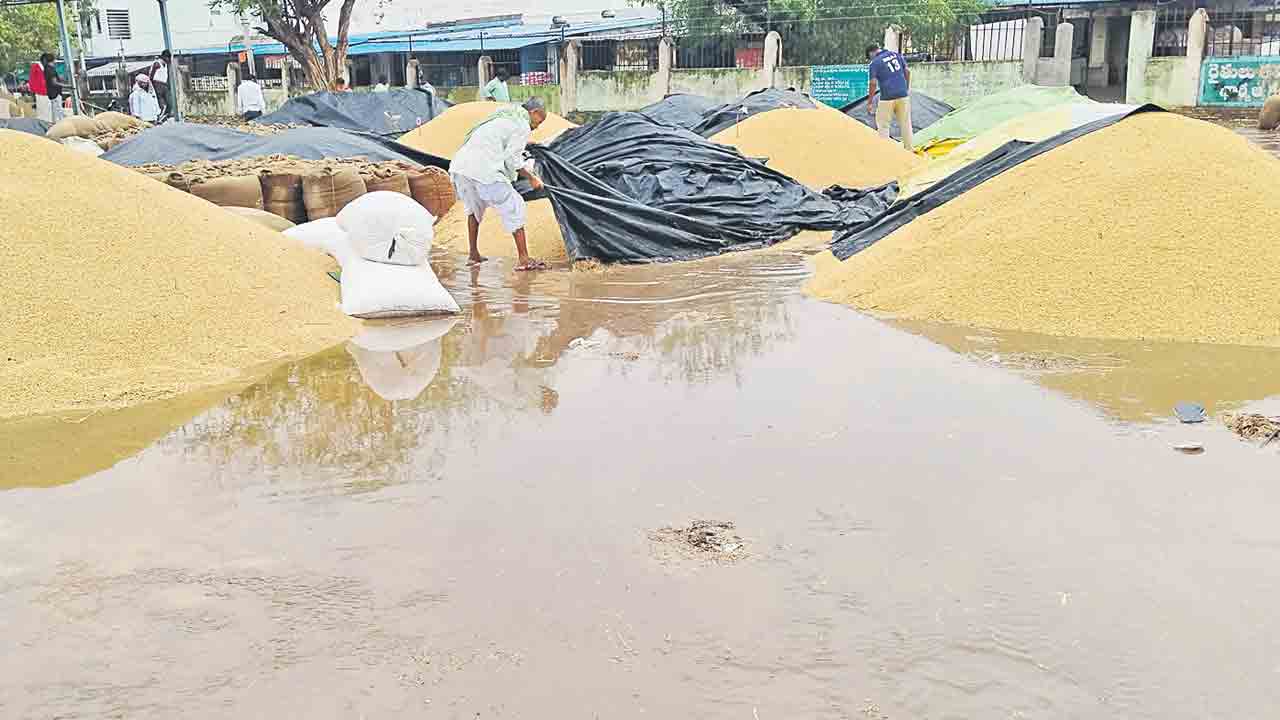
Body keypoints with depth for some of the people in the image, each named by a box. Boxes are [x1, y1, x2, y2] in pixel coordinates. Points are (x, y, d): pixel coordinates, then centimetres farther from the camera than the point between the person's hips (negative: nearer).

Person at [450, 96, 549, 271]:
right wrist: (531, 178, 6)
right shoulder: (522, 126, 2)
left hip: (460, 166, 8)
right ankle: (523, 259, 2)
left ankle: (474, 254, 35)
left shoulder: (502, 117, 28)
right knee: (514, 208, 3)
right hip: (484, 171, -8)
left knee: (474, 208, 29)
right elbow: (512, 159, -4)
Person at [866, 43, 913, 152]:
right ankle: (909, 150, 19)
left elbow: (873, 83, -10)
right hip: (903, 95, 5)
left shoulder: (874, 63, -4)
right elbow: (907, 71, 10)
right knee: (905, 123, 13)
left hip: (887, 97, -5)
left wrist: (870, 102, -4)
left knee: (883, 125, 7)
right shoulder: (896, 55, 9)